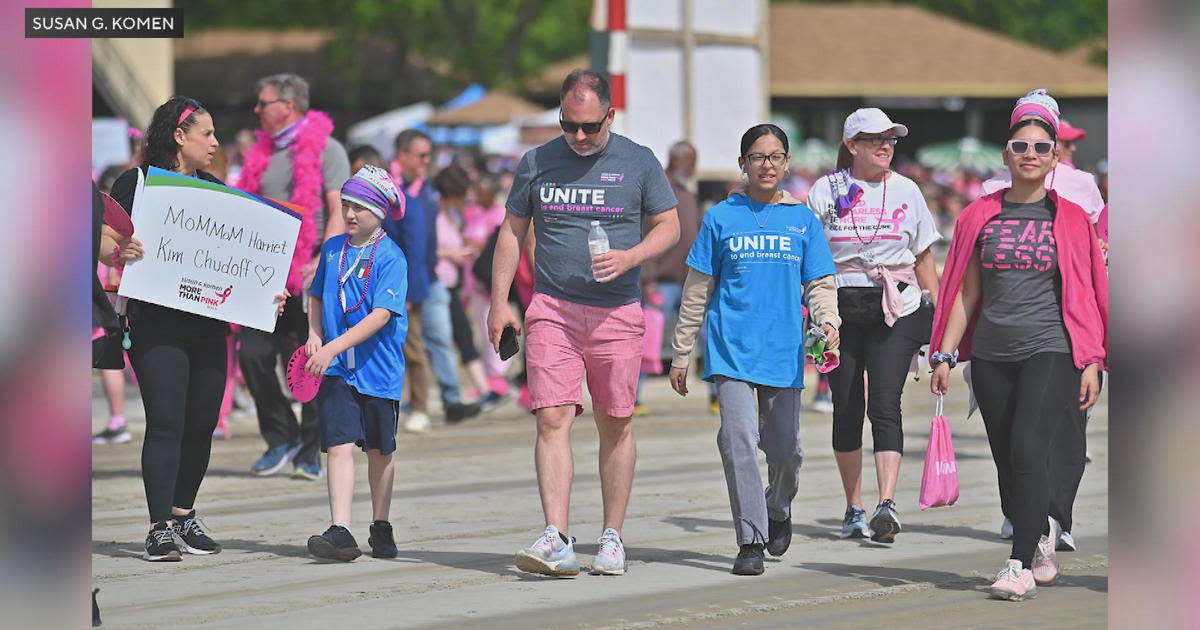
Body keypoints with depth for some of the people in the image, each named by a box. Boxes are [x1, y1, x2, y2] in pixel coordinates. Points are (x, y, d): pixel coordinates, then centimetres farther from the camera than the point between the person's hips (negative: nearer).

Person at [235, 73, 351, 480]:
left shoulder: (326, 150, -3)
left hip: (310, 268, -6)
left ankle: (310, 453, 7)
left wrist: (323, 260, -21)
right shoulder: (262, 153, 16)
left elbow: (339, 212, -10)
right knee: (254, 355, -4)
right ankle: (281, 438, 10)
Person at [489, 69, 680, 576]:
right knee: (552, 420, -11)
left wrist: (630, 257, -12)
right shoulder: (537, 163, 7)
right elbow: (512, 232, 13)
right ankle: (556, 540, -17)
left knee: (615, 425, 5)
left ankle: (612, 538, 15)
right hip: (552, 309, 0)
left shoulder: (639, 162, 3)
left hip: (616, 313, 0)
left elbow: (668, 225, 7)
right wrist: (499, 301, 6)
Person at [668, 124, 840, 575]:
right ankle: (751, 542, -9)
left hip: (784, 352, 2)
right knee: (739, 442, -14)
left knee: (784, 448, 8)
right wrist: (680, 354, 8)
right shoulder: (721, 219, 4)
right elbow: (698, 291, 8)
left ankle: (779, 512, 38)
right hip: (732, 351, -2)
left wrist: (827, 323, -15)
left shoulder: (803, 222, 8)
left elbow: (820, 284, 7)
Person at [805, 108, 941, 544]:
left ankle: (887, 504, -25)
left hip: (896, 309, 0)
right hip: (839, 308, 0)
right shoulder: (826, 191, 6)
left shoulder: (905, 191, 10)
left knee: (884, 403, -14)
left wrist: (939, 313, 9)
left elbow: (923, 258, 15)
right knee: (847, 407, 4)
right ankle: (854, 509, 14)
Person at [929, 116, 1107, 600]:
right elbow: (966, 292, 12)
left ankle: (1021, 565, -17)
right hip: (992, 356, 3)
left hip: (1051, 350, -3)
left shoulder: (1070, 219, 4)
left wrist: (1092, 362, -1)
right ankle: (1042, 533, 35)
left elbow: (1085, 296, 4)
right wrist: (945, 355, 5)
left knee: (1028, 448, -18)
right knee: (1008, 464, 7)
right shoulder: (980, 217, 9)